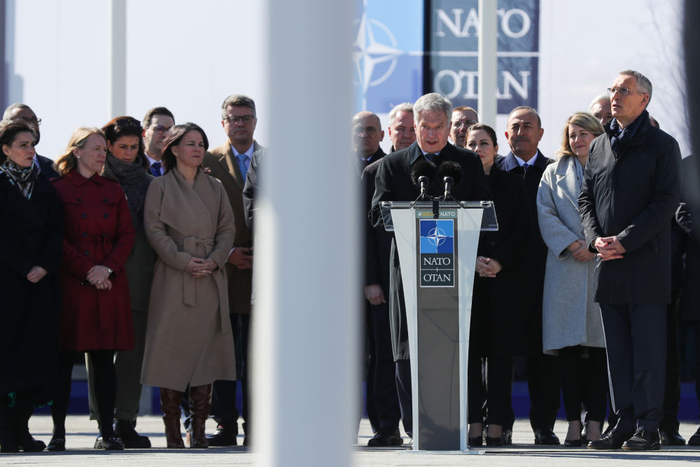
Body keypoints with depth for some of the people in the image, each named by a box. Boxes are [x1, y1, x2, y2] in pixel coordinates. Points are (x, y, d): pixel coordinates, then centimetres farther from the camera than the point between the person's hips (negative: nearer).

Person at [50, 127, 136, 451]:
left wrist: (107, 268, -7)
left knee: (104, 359, 1)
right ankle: (58, 431, 2)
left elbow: (127, 235, 9)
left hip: (109, 284, 3)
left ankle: (107, 431, 2)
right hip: (71, 282, -3)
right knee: (64, 357, -2)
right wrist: (87, 271, -12)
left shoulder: (113, 190, 15)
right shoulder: (58, 189, 2)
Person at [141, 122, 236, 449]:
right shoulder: (160, 187, 4)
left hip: (211, 278, 3)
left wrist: (214, 260, -7)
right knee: (172, 349, -7)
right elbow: (154, 229, -4)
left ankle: (199, 431, 2)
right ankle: (172, 431, -4)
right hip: (174, 279, -3)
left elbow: (227, 228, 11)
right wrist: (184, 261, -14)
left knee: (205, 353, -1)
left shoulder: (215, 188, 15)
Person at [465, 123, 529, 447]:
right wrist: (472, 261, -10)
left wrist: (499, 262, -10)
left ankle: (496, 425, -2)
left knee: (500, 353, -2)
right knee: (469, 350, -3)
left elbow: (522, 230, 3)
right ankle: (474, 424, -1)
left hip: (504, 277, 0)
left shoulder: (511, 184, 9)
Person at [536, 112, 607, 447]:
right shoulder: (555, 173, 15)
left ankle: (595, 424, -4)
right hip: (565, 269, 1)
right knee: (569, 350, -3)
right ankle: (573, 424, -1)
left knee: (598, 349, -4)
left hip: (604, 266, -1)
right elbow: (546, 215, 5)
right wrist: (573, 245, -9)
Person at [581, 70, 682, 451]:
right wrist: (595, 238, -3)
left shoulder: (662, 145, -1)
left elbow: (666, 202, -8)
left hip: (646, 261, -5)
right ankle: (625, 423, 10)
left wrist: (624, 241, -14)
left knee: (647, 348, -5)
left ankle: (648, 427, -3)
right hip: (608, 263, 5)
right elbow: (586, 198, 16)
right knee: (617, 349, 6)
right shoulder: (599, 146, 16)